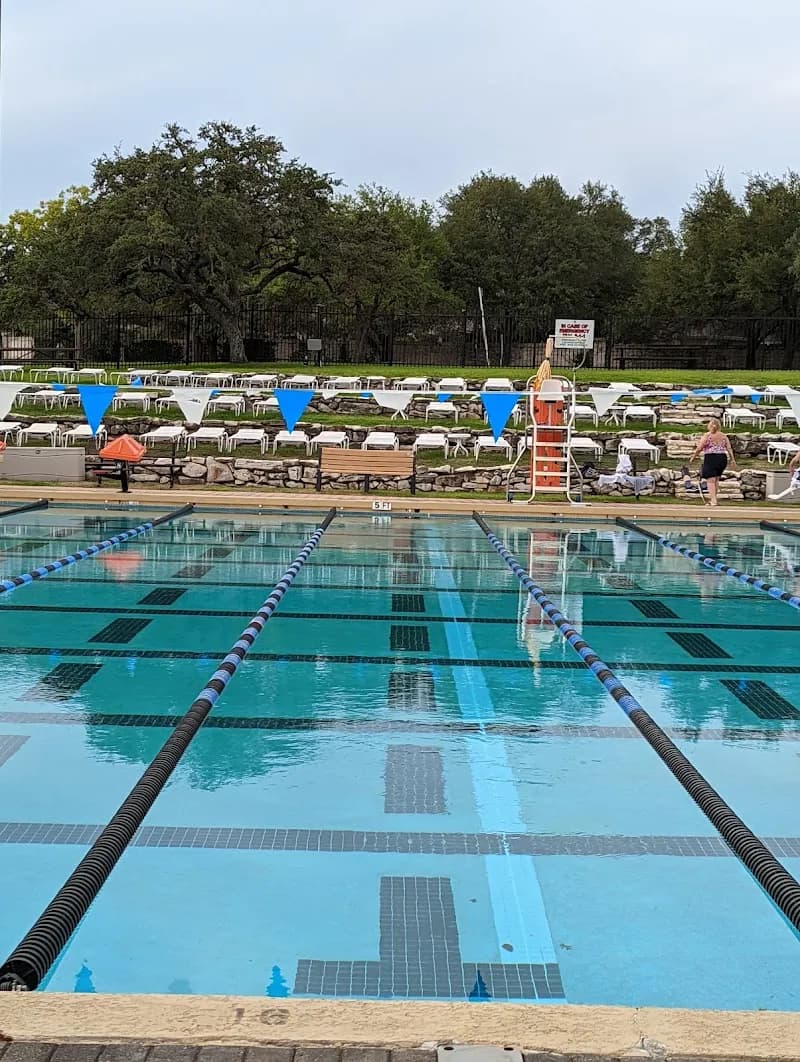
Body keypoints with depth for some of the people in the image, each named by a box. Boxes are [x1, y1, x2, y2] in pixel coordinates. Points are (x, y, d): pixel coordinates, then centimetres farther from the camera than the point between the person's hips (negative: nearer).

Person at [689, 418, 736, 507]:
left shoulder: (707, 435, -5)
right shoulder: (724, 436, 7)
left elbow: (699, 448, -7)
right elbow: (729, 449, 4)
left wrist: (693, 456, 6)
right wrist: (732, 460, 8)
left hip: (710, 458, -5)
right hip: (722, 458, 5)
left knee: (710, 480, -3)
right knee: (716, 479, 18)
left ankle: (713, 500, -10)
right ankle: (712, 498, 23)